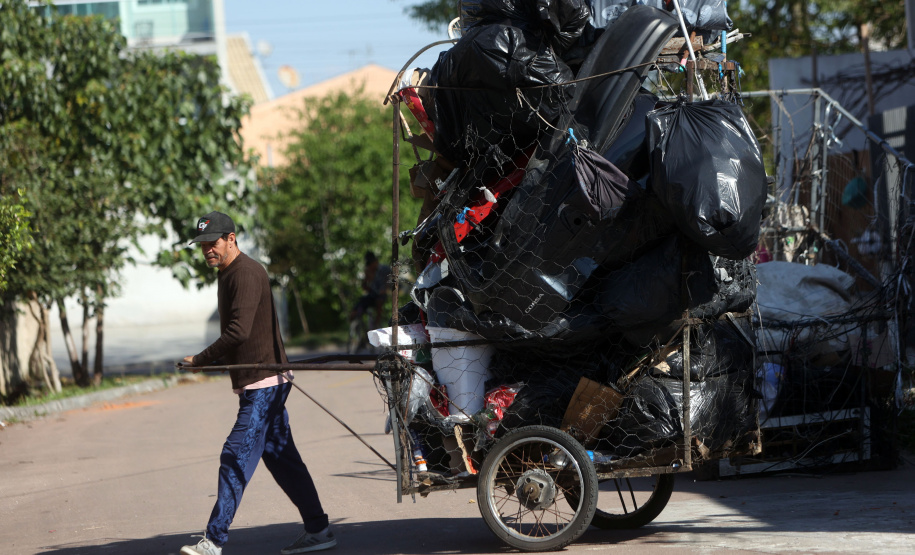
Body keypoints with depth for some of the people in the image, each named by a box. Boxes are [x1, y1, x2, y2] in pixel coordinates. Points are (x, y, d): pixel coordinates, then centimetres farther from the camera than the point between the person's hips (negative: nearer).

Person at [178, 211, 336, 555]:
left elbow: (239, 332, -24)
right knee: (281, 458, 12)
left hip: (263, 385, -11)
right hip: (256, 383, 11)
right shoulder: (226, 274, 17)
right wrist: (212, 361, 7)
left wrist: (200, 361, -17)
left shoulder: (246, 274, -15)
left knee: (236, 458, -11)